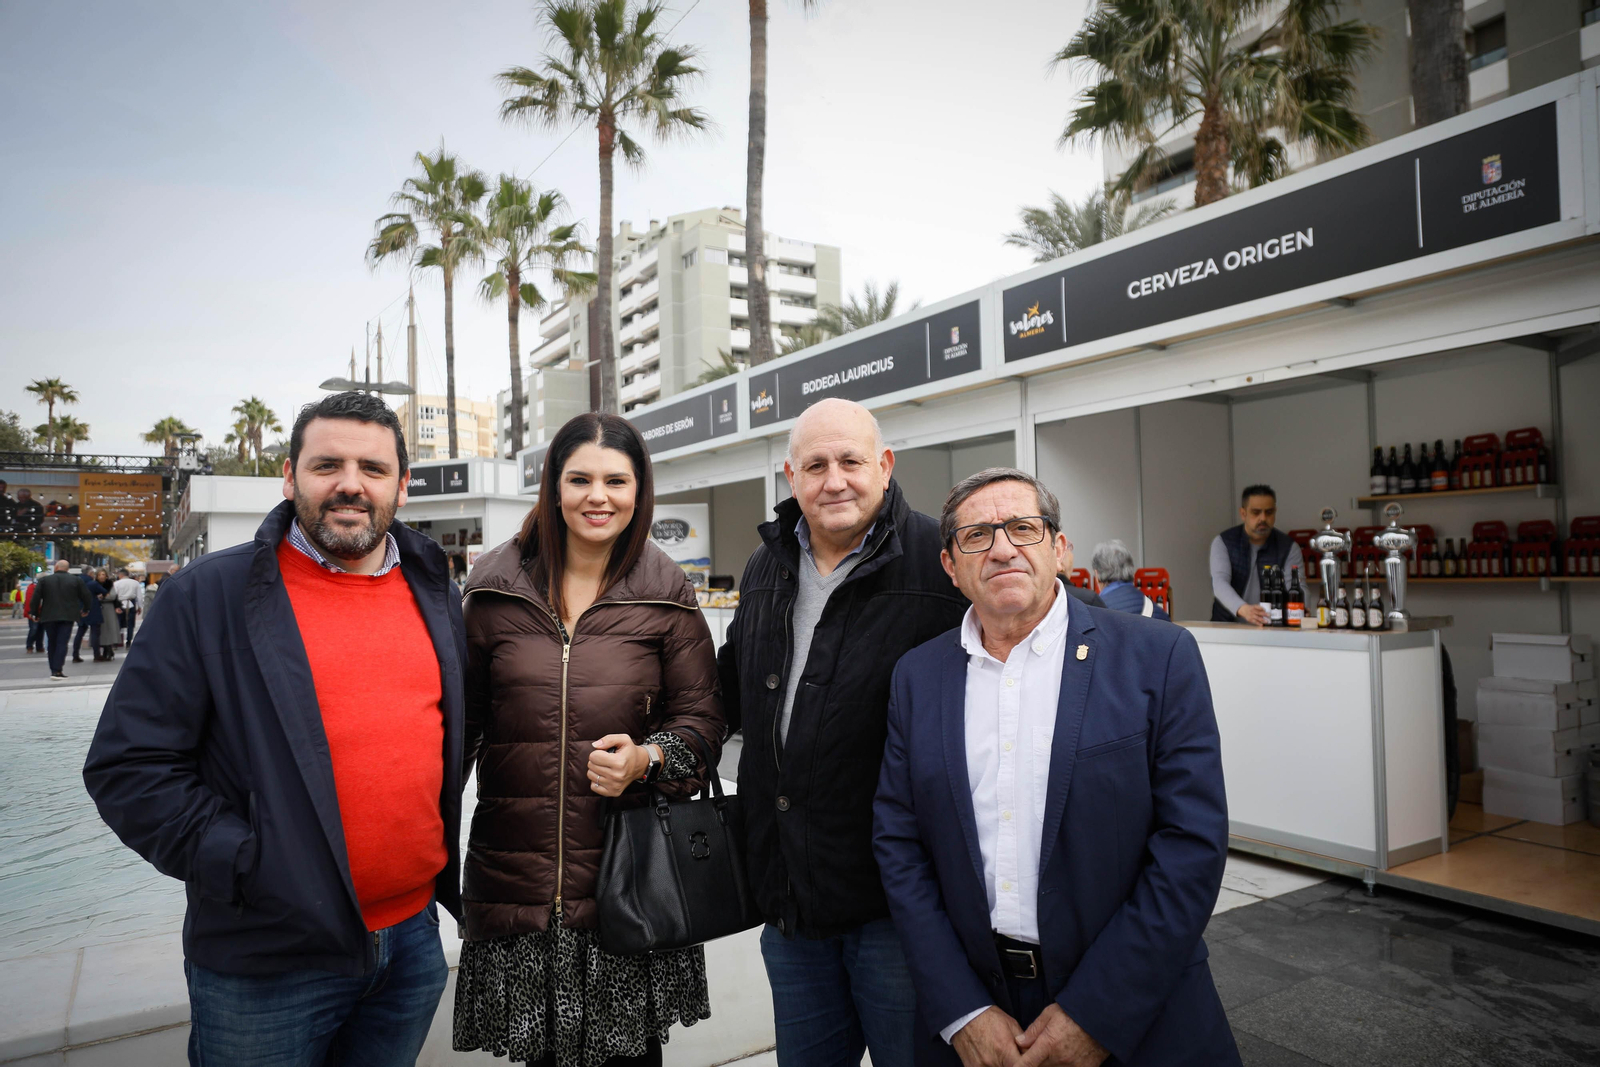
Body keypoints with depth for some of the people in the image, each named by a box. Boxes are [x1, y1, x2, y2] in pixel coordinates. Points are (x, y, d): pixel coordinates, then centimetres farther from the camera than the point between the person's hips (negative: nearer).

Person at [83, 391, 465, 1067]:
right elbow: (128, 766, -9)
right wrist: (245, 865, -16)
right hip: (269, 969, -4)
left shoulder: (434, 594, 5)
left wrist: (450, 870, 9)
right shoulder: (211, 594, -8)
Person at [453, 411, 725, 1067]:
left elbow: (701, 722, 2)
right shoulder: (495, 592, 4)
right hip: (513, 883, 1)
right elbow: (460, 720, 10)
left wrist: (646, 761, -17)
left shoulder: (666, 599, 0)